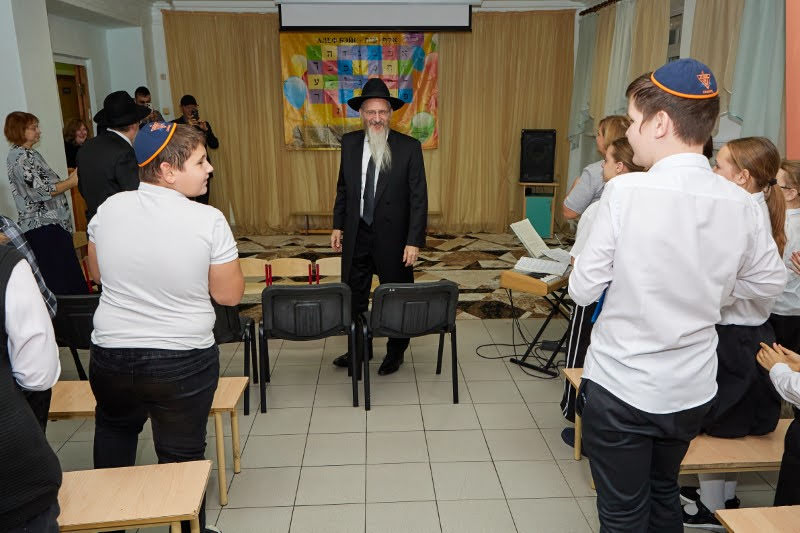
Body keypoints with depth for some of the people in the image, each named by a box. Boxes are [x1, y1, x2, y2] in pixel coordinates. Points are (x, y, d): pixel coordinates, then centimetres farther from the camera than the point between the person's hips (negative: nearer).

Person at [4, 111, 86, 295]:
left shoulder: (29, 153, 18)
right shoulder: (20, 157, -12)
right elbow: (41, 190, -17)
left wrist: (68, 181, 11)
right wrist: (72, 181, -10)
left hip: (50, 223, 10)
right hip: (43, 227, -10)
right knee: (61, 281, -7)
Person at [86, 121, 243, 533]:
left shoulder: (110, 208, -6)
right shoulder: (209, 220, -18)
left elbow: (96, 272, 10)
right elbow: (230, 294, -10)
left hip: (111, 356, 5)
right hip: (183, 362, -4)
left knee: (114, 425, 32)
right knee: (182, 453, 13)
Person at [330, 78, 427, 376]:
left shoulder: (409, 147, -11)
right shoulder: (349, 143, 2)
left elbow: (419, 198, -11)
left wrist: (414, 241, -15)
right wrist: (338, 226, 9)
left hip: (392, 236, -4)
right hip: (356, 234, 4)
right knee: (354, 297, 15)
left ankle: (395, 352, 32)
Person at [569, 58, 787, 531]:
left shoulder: (626, 191, -20)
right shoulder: (740, 203, -6)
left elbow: (584, 290, -15)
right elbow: (770, 281, 9)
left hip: (621, 386, -5)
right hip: (693, 388, 5)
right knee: (664, 493, 28)